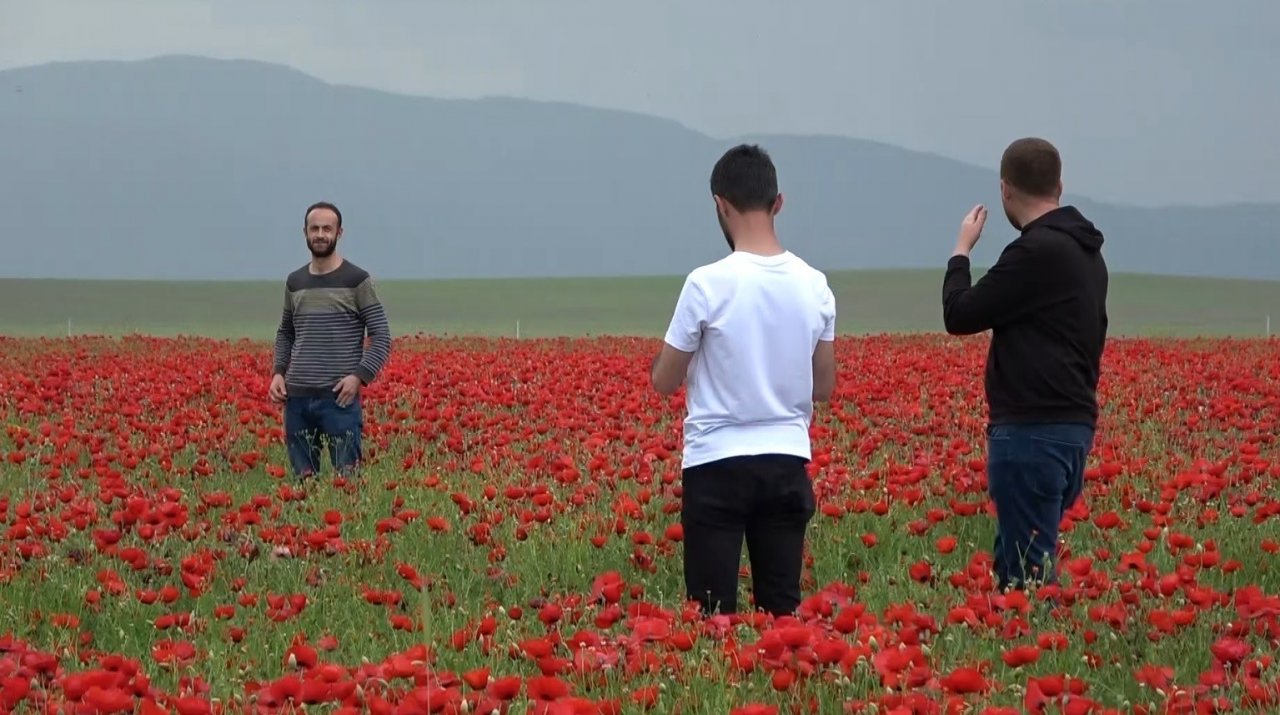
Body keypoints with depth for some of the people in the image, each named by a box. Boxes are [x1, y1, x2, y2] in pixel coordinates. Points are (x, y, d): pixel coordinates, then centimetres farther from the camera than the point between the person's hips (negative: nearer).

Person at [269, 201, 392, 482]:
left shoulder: (356, 280, -3)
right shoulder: (295, 282, 12)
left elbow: (382, 336, -4)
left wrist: (359, 376, -16)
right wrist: (278, 372, 8)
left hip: (339, 397, -5)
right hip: (297, 396, 5)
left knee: (347, 476, -7)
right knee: (302, 478, 7)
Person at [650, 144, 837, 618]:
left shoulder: (708, 284, -13)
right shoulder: (814, 286, 1)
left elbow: (664, 382, -3)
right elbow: (824, 388, 11)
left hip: (718, 464, -4)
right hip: (787, 462, 4)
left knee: (714, 613, 0)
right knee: (782, 608, 9)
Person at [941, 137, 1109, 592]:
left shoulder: (1037, 251, -15)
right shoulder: (1086, 251, 16)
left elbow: (960, 315, -10)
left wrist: (961, 250, 6)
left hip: (1032, 432, -10)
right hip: (1073, 425, 10)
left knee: (1027, 571, -9)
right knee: (1021, 559, 14)